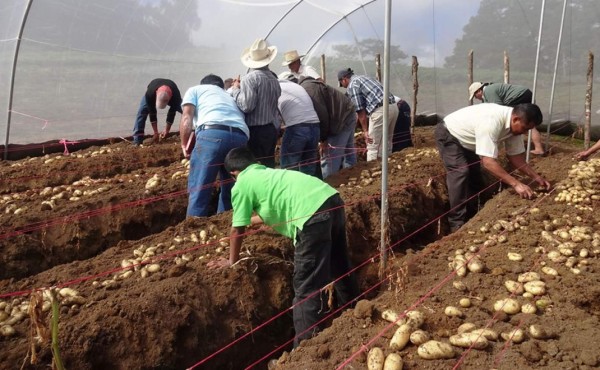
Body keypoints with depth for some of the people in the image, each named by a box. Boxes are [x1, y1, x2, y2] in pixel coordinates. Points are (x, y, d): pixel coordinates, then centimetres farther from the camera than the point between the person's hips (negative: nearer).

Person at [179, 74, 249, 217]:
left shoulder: (195, 90, 28)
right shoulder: (230, 97, 43)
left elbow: (187, 118, 13)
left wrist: (185, 144, 23)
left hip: (212, 133, -5)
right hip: (240, 137, 5)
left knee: (198, 191, -2)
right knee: (229, 191, 19)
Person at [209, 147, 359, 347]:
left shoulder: (241, 185, 10)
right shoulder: (267, 173, 32)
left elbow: (238, 229, 14)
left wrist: (232, 261, 30)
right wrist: (251, 220, 65)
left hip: (313, 213, -8)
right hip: (332, 199, 9)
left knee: (307, 287, -1)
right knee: (340, 266, 27)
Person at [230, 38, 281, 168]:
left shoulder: (250, 78, -11)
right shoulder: (274, 78, 11)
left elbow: (246, 106, -18)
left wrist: (236, 90, -2)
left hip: (256, 130, -7)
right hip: (273, 128, 7)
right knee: (268, 165, 12)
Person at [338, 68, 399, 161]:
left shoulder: (352, 85, 1)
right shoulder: (364, 77, 27)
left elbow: (360, 110, -5)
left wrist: (365, 130, -2)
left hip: (380, 110, -9)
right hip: (393, 106, 9)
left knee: (373, 146, -1)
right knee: (386, 144, 18)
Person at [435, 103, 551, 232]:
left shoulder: (514, 124, -13)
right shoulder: (492, 121, -40)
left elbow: (515, 156, -2)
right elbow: (488, 161, -42)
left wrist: (536, 177, -12)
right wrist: (516, 183, -41)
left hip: (465, 141, 10)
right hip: (448, 134, -9)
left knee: (475, 178, 10)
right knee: (461, 172, -25)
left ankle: (471, 219, 23)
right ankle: (457, 224, -22)